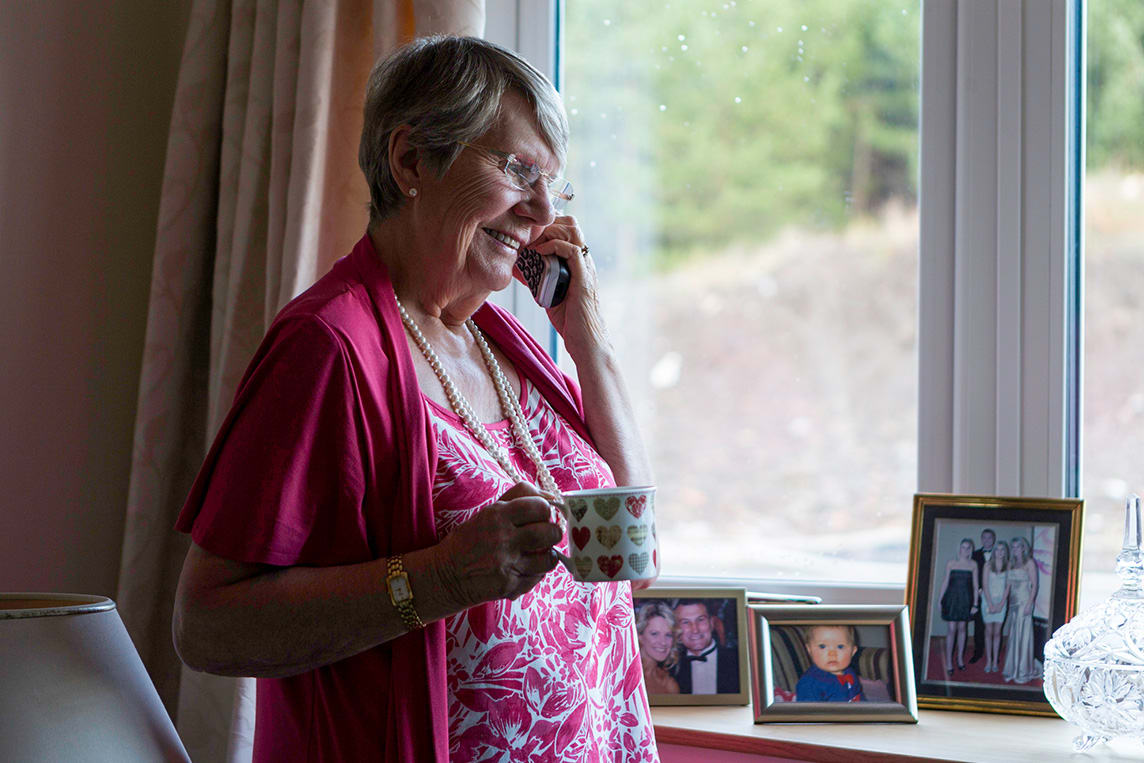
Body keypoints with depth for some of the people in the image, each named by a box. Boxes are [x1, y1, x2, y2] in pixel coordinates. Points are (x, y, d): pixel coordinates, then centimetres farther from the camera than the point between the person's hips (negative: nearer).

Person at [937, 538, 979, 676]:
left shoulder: (973, 565, 2)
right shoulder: (951, 563, -1)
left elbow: (975, 585, 4)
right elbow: (945, 582, 3)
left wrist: (975, 604, 1)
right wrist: (940, 599, 2)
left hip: (965, 600, 2)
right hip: (951, 598, -2)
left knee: (962, 628, 10)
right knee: (951, 629, -5)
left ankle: (960, 658, 23)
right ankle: (949, 663, -1)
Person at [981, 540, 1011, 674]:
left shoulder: (1008, 566, -1)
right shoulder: (988, 566, -2)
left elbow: (1007, 586, -1)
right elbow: (985, 585, -4)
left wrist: (1001, 604, -8)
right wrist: (990, 605, -9)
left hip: (1001, 601, 0)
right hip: (988, 600, 0)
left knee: (997, 632, 2)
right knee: (989, 632, 1)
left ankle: (995, 662, 7)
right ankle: (988, 661, 6)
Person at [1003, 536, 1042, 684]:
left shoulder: (1029, 563, -4)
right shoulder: (1011, 563, 14)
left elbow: (1034, 585, -9)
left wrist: (1029, 604, -16)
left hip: (1024, 601, -6)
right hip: (1013, 602, 6)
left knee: (1023, 634, -5)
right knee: (1013, 635, 6)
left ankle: (1024, 672, 0)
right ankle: (1013, 669, 12)